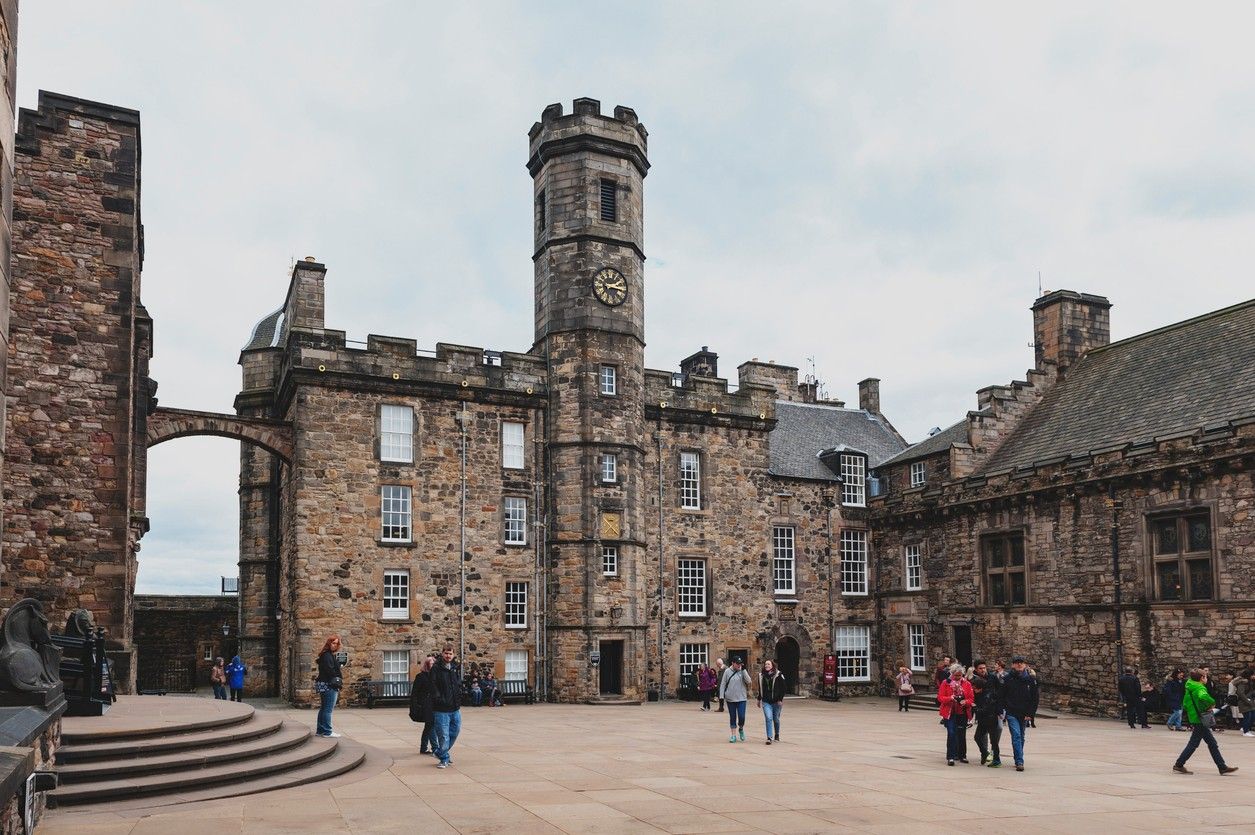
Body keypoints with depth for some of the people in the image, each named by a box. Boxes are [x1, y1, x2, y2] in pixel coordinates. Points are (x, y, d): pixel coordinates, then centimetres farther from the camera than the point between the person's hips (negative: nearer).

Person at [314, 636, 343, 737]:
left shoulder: (330, 655, 17)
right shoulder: (327, 655, -14)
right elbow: (330, 671, -20)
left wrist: (338, 680, 3)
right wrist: (339, 679, -9)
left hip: (324, 685, 11)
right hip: (329, 685, -11)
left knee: (323, 708, 15)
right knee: (328, 709, -6)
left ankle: (320, 730, 22)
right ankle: (327, 732, -3)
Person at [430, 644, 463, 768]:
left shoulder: (456, 667, 10)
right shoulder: (436, 669, -8)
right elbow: (434, 687, -12)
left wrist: (459, 700, 6)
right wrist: (439, 700, -20)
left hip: (455, 708, 6)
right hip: (441, 709, -6)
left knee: (455, 731, 15)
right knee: (443, 735, -4)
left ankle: (440, 753, 33)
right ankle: (444, 758, 10)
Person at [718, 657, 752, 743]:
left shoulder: (742, 671, -1)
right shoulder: (727, 671, -1)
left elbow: (748, 681, -14)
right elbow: (723, 684, 3)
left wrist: (743, 670, -18)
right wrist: (721, 696, -3)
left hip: (741, 698, 0)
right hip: (730, 699, 0)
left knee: (741, 717, -6)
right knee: (732, 717, 7)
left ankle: (741, 729, 24)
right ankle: (733, 735, 17)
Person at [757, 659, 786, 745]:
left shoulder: (778, 675, -6)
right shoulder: (761, 676, 6)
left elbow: (784, 688, -5)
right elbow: (760, 689, 18)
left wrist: (780, 699, -10)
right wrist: (759, 699, 20)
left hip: (776, 701, -2)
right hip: (766, 702, 2)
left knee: (776, 719, 12)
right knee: (768, 718, -13)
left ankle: (777, 735, 34)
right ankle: (769, 738, -12)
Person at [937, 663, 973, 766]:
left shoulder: (967, 684, 5)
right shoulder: (946, 683, 0)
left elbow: (971, 699, 5)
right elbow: (940, 697, -3)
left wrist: (965, 702, -16)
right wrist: (950, 698, -21)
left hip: (963, 713, 2)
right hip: (950, 713, -2)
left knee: (962, 734, 10)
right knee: (951, 733, -10)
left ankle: (962, 755, 24)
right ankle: (950, 757, -9)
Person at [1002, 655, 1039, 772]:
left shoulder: (1031, 679, 0)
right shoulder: (1008, 679, -2)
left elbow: (1035, 698, 3)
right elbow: (1002, 696, 1)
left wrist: (1031, 713, -3)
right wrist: (1003, 709, -7)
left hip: (1025, 714, 2)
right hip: (1012, 713, -2)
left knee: (1021, 737, 12)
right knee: (1016, 736, -12)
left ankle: (1018, 760, 27)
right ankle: (1019, 762, -14)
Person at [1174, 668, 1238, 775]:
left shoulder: (1190, 687, 12)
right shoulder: (1200, 688, -16)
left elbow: (1185, 704, 17)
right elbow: (1203, 697, -41)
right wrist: (1211, 704, -23)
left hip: (1194, 717, 9)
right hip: (1200, 719, -9)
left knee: (1212, 743, 13)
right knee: (1193, 743, -2)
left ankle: (1222, 767, 17)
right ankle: (1178, 765, 1)